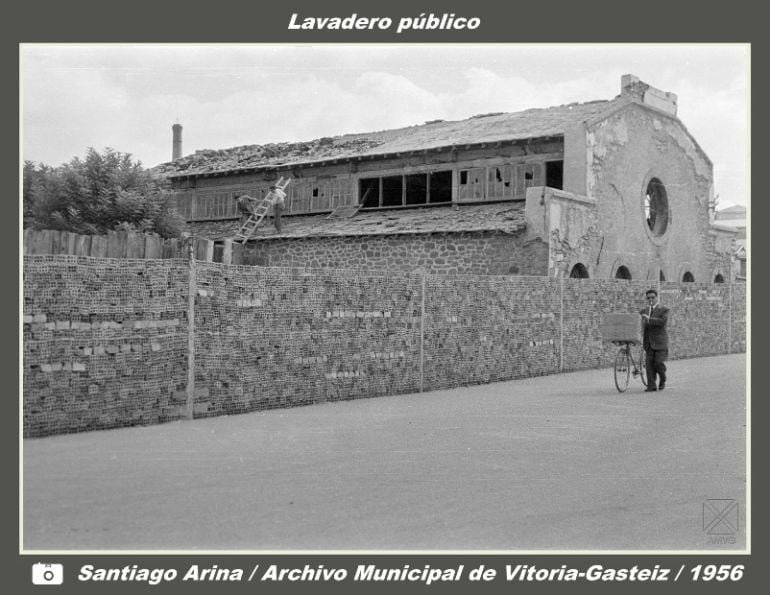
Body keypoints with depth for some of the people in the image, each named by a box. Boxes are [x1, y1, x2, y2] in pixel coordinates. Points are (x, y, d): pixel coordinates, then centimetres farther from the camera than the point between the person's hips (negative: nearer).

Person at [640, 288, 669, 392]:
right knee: (649, 363, -4)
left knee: (658, 363, -8)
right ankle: (651, 386, -3)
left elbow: (663, 322, -19)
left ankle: (662, 380, 20)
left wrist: (649, 319, -21)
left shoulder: (664, 310, -2)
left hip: (660, 341, -5)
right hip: (649, 342, 5)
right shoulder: (645, 310, 16)